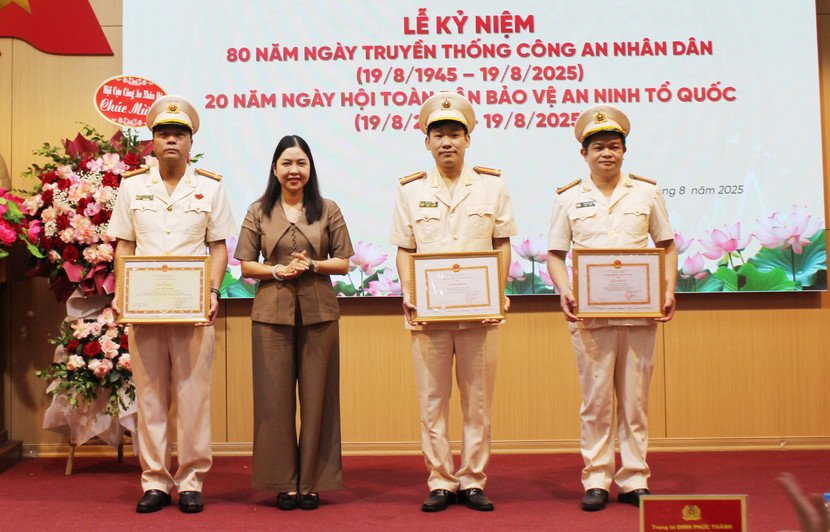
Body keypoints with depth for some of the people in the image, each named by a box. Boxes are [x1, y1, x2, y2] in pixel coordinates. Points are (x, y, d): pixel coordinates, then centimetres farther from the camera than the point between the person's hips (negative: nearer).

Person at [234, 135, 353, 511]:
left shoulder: (328, 211, 8)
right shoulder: (259, 212, 8)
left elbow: (344, 263, 6)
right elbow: (246, 266, 7)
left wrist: (312, 265, -10)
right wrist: (278, 271, -10)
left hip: (319, 312, 0)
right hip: (273, 311, 0)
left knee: (316, 397, 2)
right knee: (275, 397, 1)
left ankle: (312, 483, 13)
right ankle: (284, 483, 12)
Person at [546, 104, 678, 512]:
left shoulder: (647, 193, 9)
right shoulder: (569, 199, 7)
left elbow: (667, 247, 13)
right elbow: (554, 254, 8)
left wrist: (669, 290, -1)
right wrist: (564, 290, -10)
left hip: (639, 313, 1)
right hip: (590, 313, -1)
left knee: (635, 399, 5)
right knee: (595, 399, 2)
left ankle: (634, 481, 15)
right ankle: (596, 481, 11)